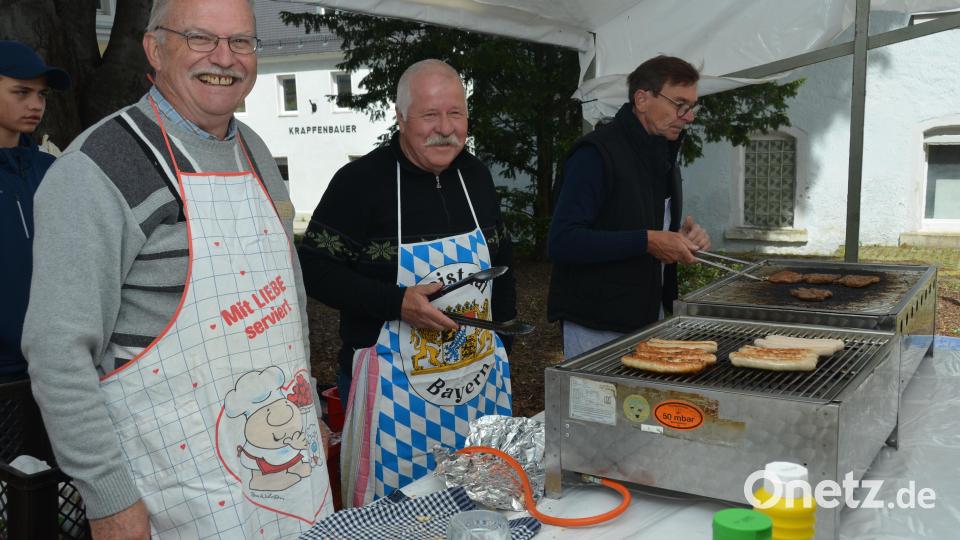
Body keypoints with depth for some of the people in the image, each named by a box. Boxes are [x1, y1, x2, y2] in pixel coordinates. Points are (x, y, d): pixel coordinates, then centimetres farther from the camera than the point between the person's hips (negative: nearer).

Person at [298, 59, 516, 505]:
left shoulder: (475, 176, 7)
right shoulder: (361, 180, -12)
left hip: (479, 374, 6)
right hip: (395, 382, -5)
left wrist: (502, 326, 12)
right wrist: (397, 303, -22)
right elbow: (315, 270, -13)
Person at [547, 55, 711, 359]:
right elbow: (562, 242, -25)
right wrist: (647, 241, -26)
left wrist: (683, 238, 2)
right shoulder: (596, 154, -16)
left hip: (648, 319, 9)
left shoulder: (663, 157, 14)